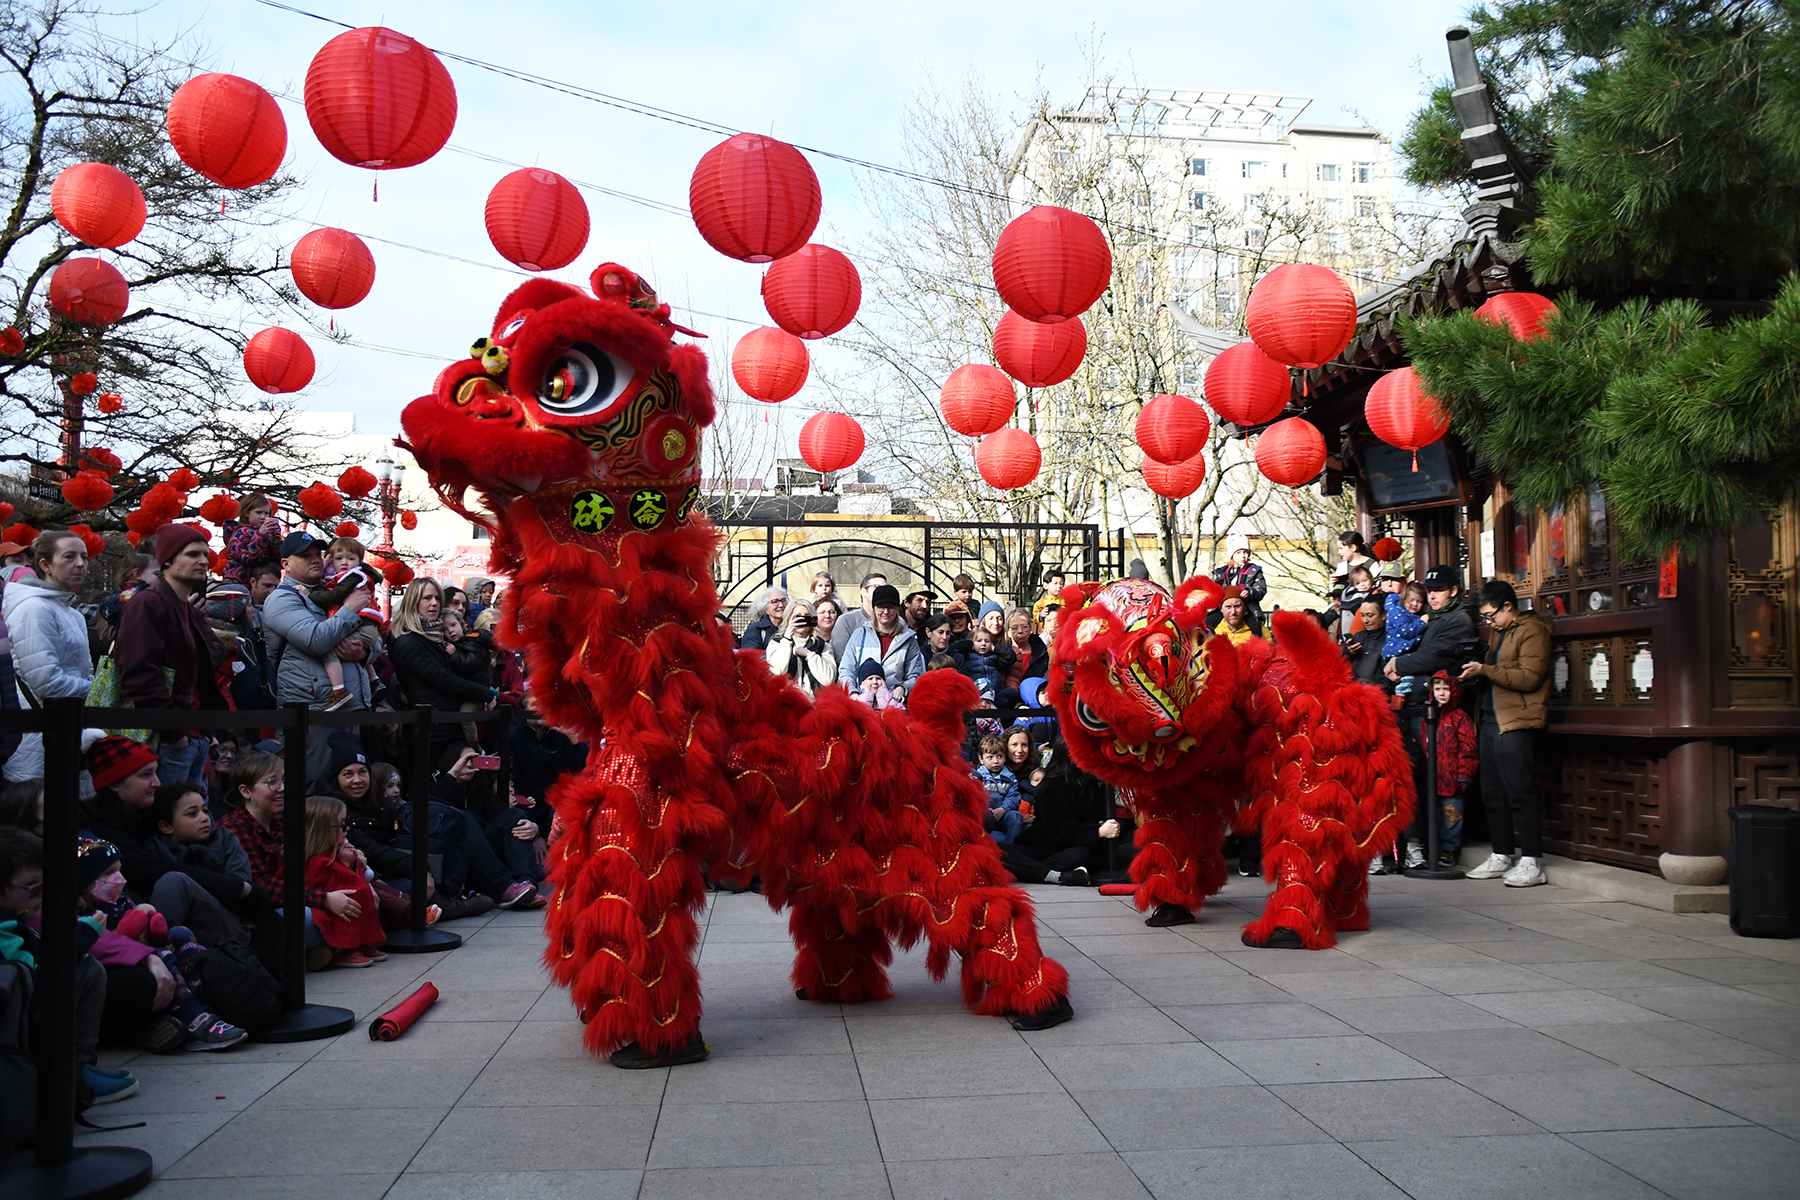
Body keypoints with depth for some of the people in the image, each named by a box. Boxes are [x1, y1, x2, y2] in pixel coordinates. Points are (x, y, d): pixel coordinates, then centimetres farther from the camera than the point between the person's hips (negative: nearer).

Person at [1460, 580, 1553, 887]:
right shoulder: (1500, 632, 23)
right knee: (1493, 794, 10)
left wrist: (1485, 670, -19)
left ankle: (1531, 863, -7)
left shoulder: (1532, 630, -6)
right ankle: (1501, 857, 18)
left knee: (1519, 792, -11)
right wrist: (1474, 674, 15)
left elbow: (1529, 677, -17)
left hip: (1516, 725, -9)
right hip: (1491, 722, 9)